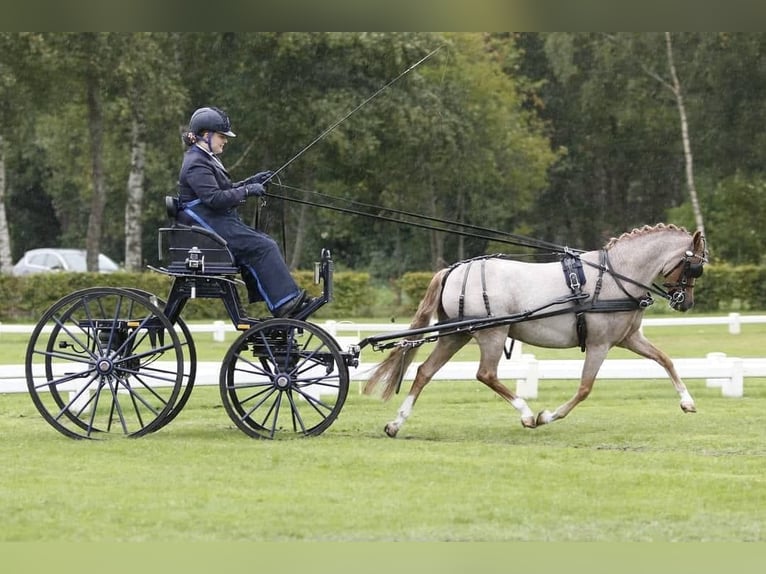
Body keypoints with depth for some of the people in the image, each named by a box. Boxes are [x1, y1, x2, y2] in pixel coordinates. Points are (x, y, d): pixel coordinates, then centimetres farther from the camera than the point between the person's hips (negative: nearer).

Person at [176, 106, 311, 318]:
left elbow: (225, 190, 27)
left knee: (267, 243, 0)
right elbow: (214, 198, -23)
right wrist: (247, 191, -18)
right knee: (262, 248, -19)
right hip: (209, 226, -11)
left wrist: (251, 182, 14)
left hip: (220, 223, 11)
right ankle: (284, 303, -21)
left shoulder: (207, 159, 21)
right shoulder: (196, 164, -13)